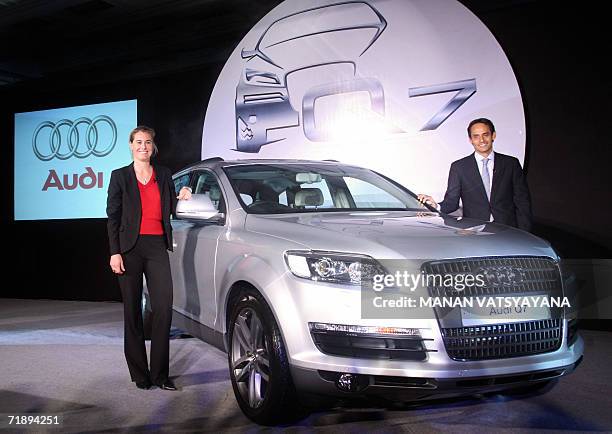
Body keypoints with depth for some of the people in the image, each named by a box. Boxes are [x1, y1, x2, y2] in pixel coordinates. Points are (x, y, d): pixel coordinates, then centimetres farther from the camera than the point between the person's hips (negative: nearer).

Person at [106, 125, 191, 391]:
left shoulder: (164, 175, 13)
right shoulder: (120, 176, 5)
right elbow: (113, 217, 1)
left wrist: (180, 199, -2)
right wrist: (115, 253, -8)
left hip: (157, 247, 2)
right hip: (130, 248, -2)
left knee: (163, 308, -6)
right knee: (132, 311, 2)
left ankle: (160, 374, 2)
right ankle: (139, 373, 11)